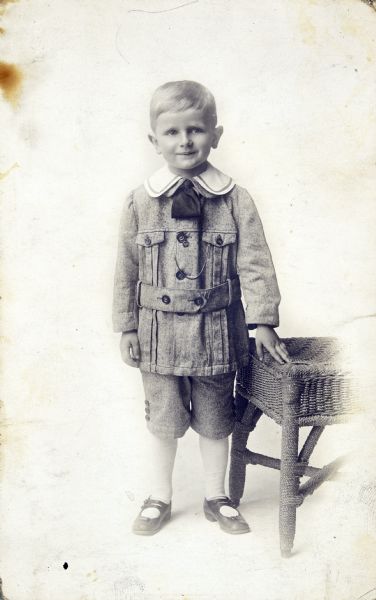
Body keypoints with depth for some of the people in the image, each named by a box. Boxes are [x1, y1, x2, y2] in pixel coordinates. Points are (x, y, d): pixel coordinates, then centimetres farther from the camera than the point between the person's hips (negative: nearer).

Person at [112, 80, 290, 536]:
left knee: (215, 422, 15)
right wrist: (127, 328, 1)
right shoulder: (140, 202, -2)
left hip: (217, 332, 0)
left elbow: (255, 264, -4)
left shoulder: (236, 201, -4)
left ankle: (217, 498, 37)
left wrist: (263, 322, -8)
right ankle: (159, 498, 36)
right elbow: (127, 269, 1)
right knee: (163, 422, 14)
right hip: (159, 331, 1)